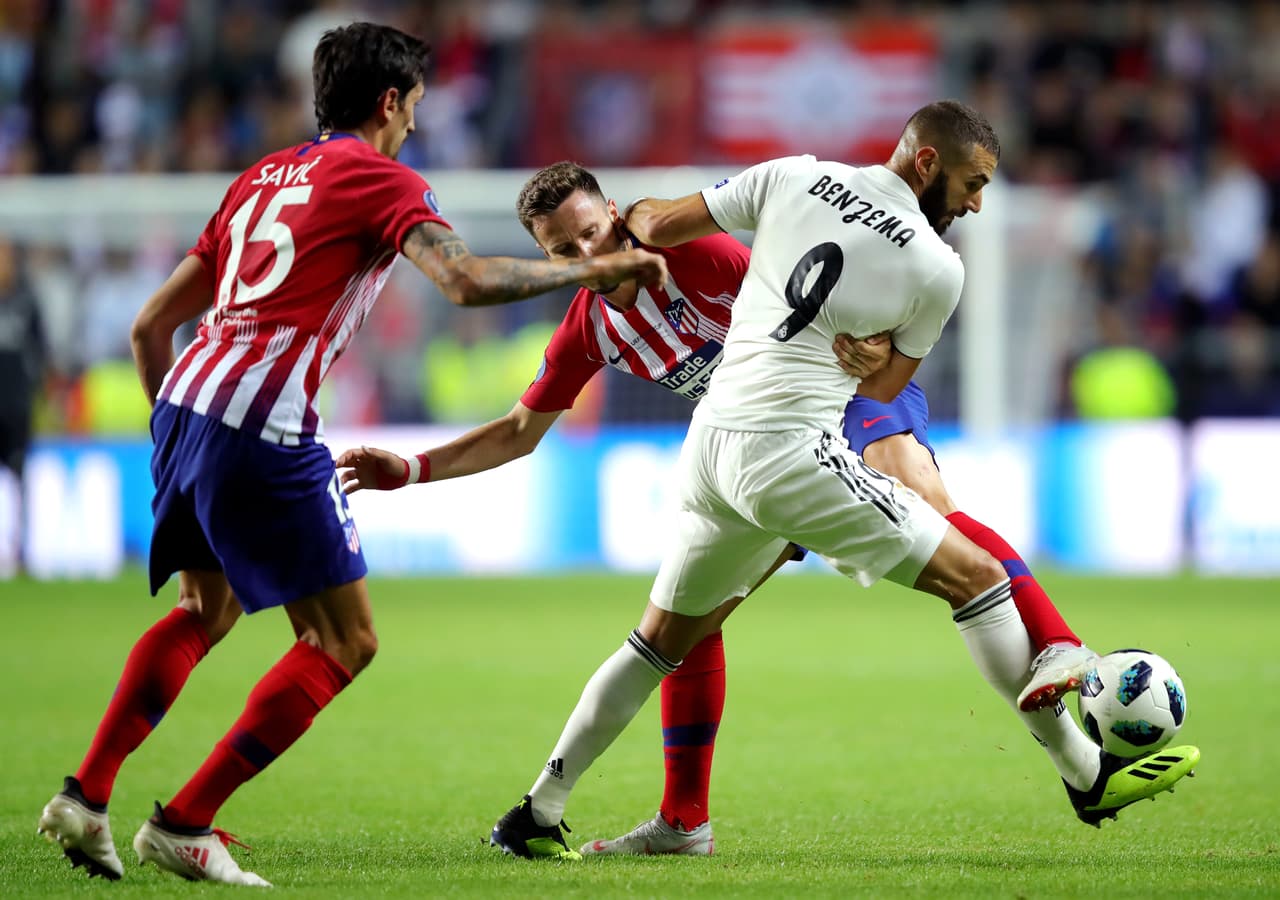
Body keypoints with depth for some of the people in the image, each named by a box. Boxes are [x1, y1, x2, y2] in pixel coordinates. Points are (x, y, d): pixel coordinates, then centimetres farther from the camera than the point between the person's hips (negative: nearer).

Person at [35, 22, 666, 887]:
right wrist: (597, 269, -7)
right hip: (262, 427, -8)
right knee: (345, 642, 1)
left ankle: (86, 797, 19)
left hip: (183, 401, 8)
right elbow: (467, 281, -16)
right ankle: (184, 824, -2)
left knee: (207, 611, 29)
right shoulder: (383, 181, 1)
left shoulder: (262, 178, 23)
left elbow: (152, 323, 23)